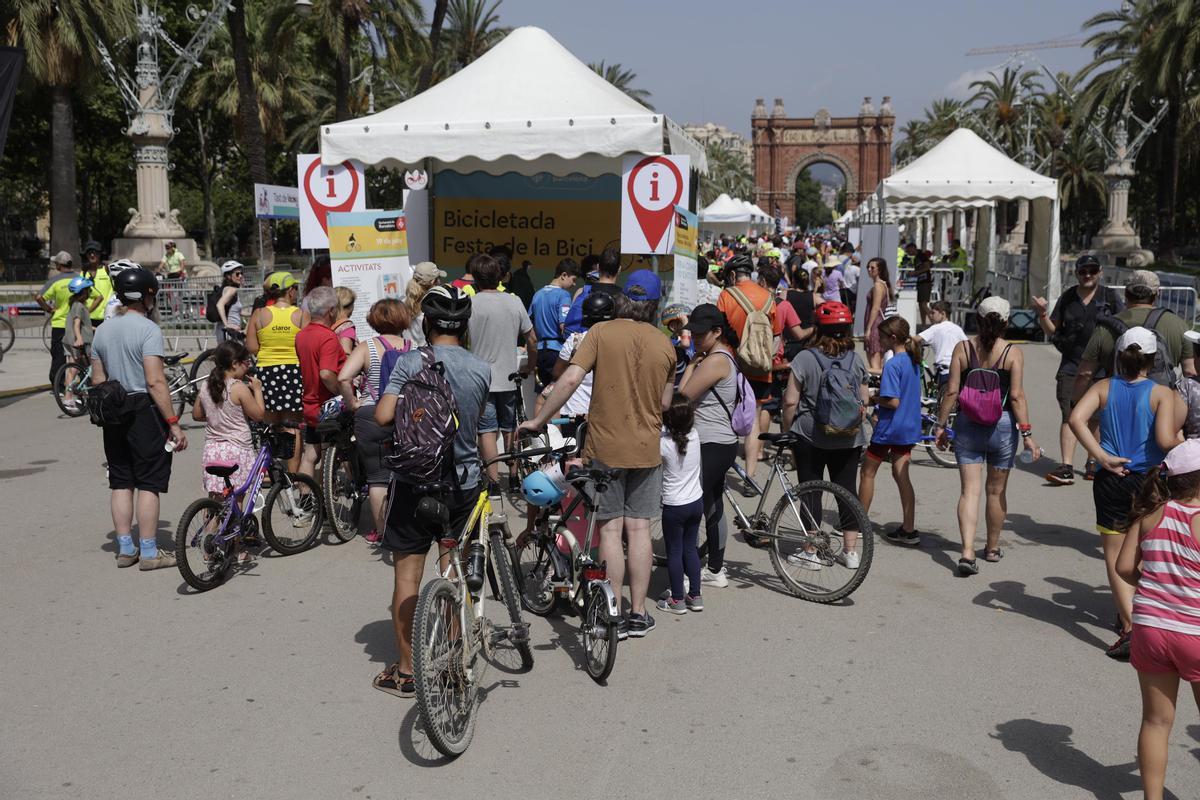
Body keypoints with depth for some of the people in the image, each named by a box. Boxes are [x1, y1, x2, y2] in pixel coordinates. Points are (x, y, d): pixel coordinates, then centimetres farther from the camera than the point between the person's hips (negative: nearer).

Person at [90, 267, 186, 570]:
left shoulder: (102, 330, 10)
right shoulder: (148, 329, -13)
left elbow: (97, 380, 12)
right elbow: (155, 382, -19)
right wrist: (174, 423, -18)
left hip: (114, 415, 7)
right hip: (144, 411, -7)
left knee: (121, 482, 12)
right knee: (148, 483, -1)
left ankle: (125, 549, 18)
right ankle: (149, 552, 4)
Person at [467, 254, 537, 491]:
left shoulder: (469, 304, -9)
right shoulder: (514, 301, 2)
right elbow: (532, 340, 5)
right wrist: (529, 367, 19)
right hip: (509, 378, 4)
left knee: (487, 431, 1)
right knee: (510, 429, 15)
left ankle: (493, 481, 1)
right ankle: (514, 478, 22)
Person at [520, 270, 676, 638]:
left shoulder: (602, 332, -8)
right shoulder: (665, 344, 1)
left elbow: (571, 378, -17)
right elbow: (665, 403, 6)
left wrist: (538, 420, -9)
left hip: (605, 445, -2)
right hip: (647, 447, 3)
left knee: (610, 529, 3)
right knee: (638, 528, 9)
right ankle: (638, 614, 16)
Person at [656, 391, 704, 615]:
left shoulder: (663, 443, -22)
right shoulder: (694, 435, -8)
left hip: (674, 506, -5)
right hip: (696, 502, 5)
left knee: (674, 552, 7)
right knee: (690, 548, 17)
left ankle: (677, 600, 14)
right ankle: (695, 596, 23)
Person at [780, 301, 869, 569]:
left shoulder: (805, 358, -9)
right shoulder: (856, 359, 2)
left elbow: (790, 401, -10)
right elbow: (865, 400, 9)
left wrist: (786, 432, 2)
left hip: (810, 437, -3)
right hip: (850, 439, 4)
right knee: (847, 489, 10)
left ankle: (810, 552, 8)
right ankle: (850, 551, 16)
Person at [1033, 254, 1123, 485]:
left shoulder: (1110, 297, 4)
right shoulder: (1067, 298, 10)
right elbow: (1052, 331, 12)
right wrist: (1043, 314, -6)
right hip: (1071, 364, 1)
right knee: (1069, 416, -9)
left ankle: (1093, 462, 24)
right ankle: (1066, 467, -13)